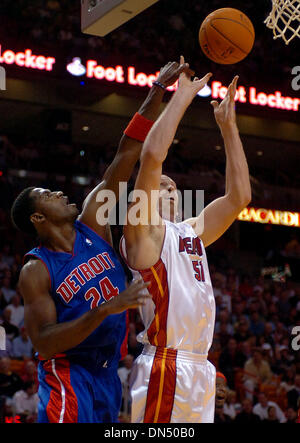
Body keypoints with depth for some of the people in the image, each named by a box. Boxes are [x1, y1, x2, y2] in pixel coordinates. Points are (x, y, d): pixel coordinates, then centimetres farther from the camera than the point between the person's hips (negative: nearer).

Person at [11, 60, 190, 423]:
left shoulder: (92, 223, 3)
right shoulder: (36, 271, -12)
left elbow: (127, 155, 1)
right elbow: (43, 343, -21)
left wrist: (159, 89, 0)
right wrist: (105, 310, -32)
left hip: (107, 372, 7)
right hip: (68, 377, -7)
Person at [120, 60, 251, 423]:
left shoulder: (191, 233, 22)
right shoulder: (142, 229, 1)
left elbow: (239, 195, 22)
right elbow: (152, 156, -12)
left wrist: (228, 126, 20)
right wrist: (182, 96, -5)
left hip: (200, 369, 8)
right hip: (164, 368, -8)